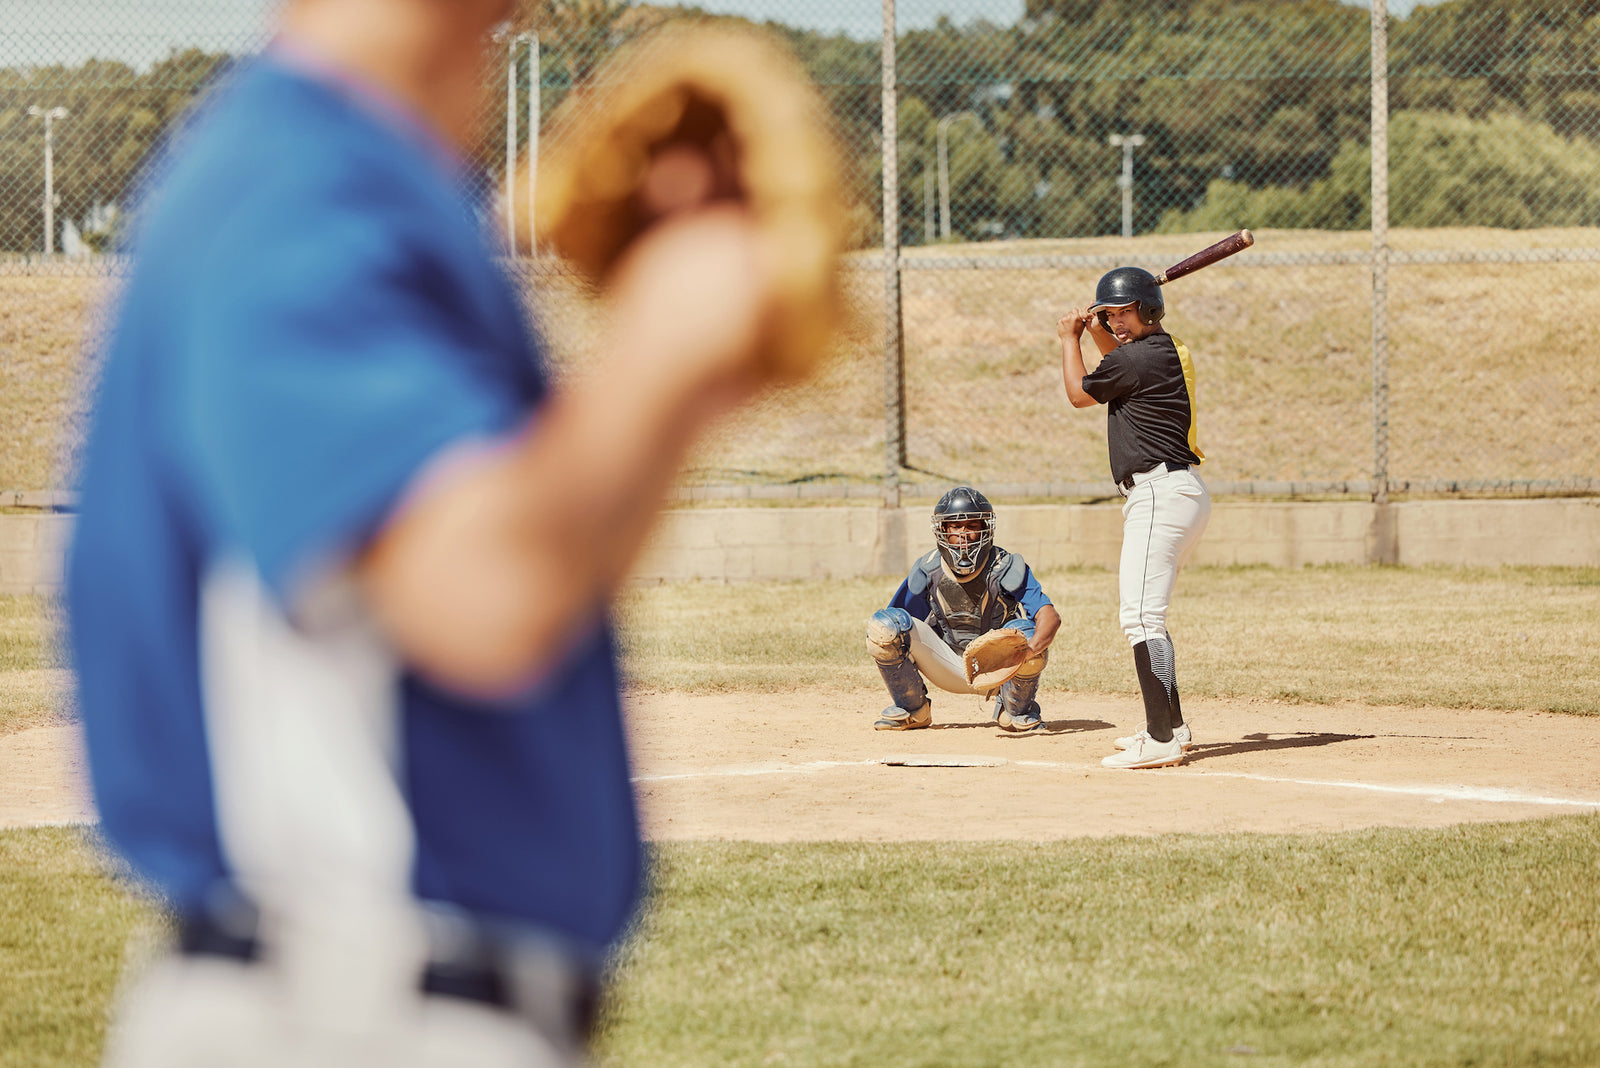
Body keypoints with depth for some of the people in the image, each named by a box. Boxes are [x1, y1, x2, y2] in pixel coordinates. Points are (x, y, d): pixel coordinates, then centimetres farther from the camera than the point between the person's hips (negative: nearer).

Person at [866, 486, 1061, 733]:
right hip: (948, 667, 2)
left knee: (1023, 631, -35)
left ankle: (1016, 709, -4)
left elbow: (1050, 616, -32)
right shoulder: (927, 573, -9)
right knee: (882, 624, -20)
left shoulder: (1006, 569, -18)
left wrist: (1030, 649, -52)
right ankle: (912, 709, 2)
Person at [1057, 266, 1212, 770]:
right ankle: (1170, 725, 28)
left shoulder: (1137, 358, -14)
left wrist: (1069, 339, 18)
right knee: (1139, 609, 22)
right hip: (1181, 491, 11)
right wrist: (1093, 328, 24)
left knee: (1142, 617, -17)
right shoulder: (1167, 350, 15)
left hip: (1161, 495, -11)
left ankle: (1162, 741, -25)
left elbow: (1079, 393, 3)